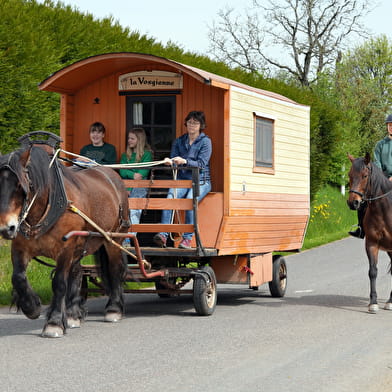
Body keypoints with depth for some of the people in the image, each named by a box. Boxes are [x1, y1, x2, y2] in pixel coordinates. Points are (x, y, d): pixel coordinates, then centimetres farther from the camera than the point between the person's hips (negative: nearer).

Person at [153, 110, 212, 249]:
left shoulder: (205, 141, 0)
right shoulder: (179, 141, 14)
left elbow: (201, 163, -11)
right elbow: (173, 159, 8)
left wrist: (184, 161, -28)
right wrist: (170, 162, -17)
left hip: (200, 181, -3)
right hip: (182, 179, 3)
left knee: (190, 199, -34)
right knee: (170, 197, -29)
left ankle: (187, 238, -30)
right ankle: (162, 235, -37)